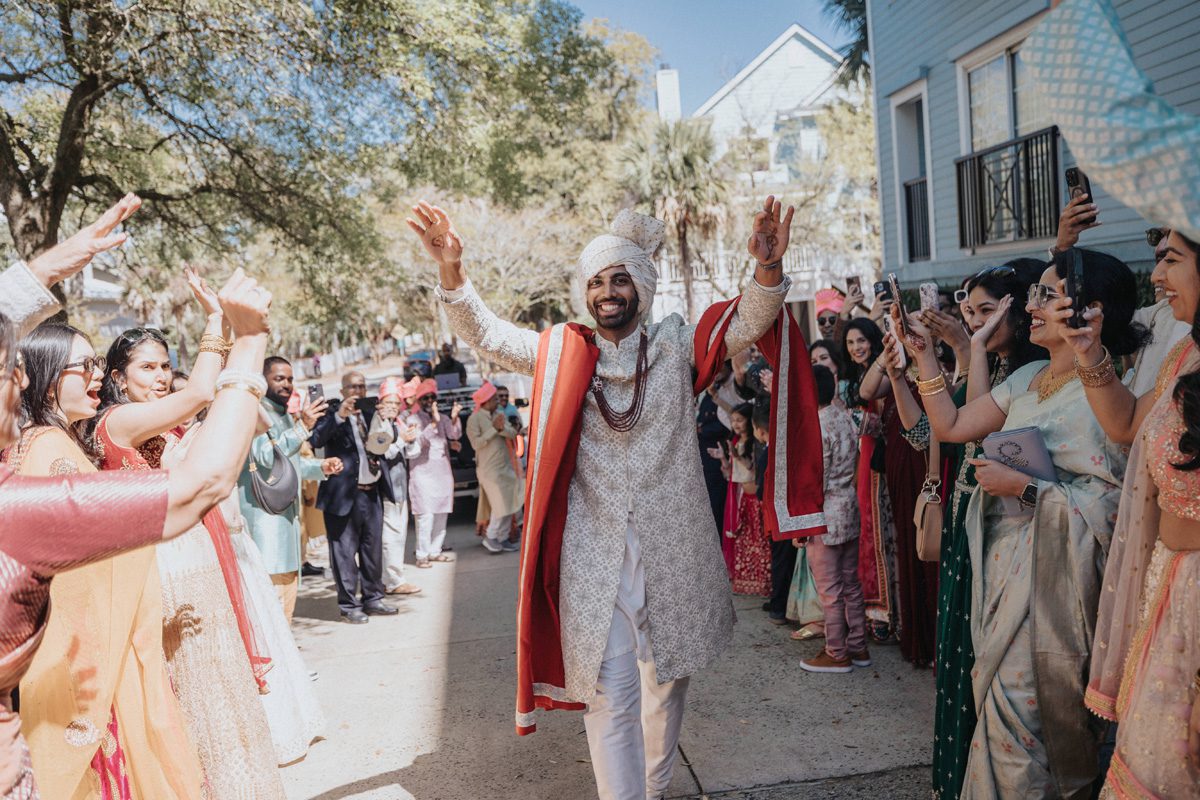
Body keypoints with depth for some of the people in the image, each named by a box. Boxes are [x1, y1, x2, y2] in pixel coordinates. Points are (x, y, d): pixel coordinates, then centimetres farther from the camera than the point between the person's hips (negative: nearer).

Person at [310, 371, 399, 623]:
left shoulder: (370, 413, 15)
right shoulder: (332, 414, -4)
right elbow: (315, 440, -19)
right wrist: (339, 416, -30)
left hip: (372, 493, 6)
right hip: (344, 495, -6)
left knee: (373, 549, 13)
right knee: (345, 552, 0)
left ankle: (373, 598, 25)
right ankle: (349, 605, 10)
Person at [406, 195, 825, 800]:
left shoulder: (677, 347, 0)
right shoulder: (563, 353, 2)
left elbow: (748, 322, -11)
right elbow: (486, 335, -4)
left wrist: (768, 269, -32)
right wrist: (451, 271, -21)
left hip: (672, 547, 2)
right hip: (593, 554, -1)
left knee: (668, 678, 20)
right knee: (610, 697, 1)